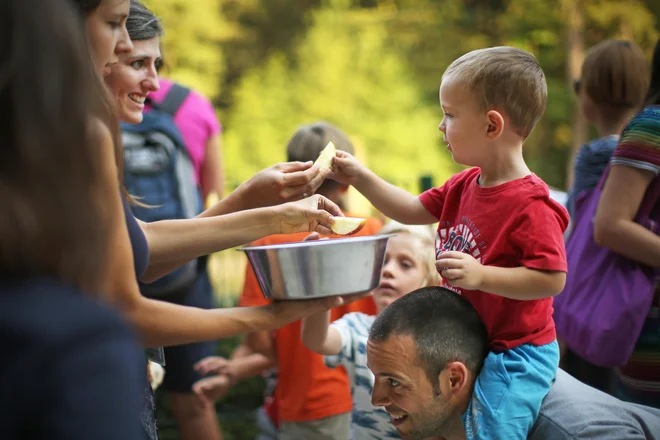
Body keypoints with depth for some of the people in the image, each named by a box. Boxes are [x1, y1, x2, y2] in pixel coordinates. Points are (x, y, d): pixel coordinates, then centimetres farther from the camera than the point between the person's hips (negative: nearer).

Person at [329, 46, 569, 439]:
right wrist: (360, 178, 9)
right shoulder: (465, 186, 4)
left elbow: (553, 279, -27)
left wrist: (480, 275, -32)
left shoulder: (531, 205, -25)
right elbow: (413, 211, 16)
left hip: (512, 358, -9)